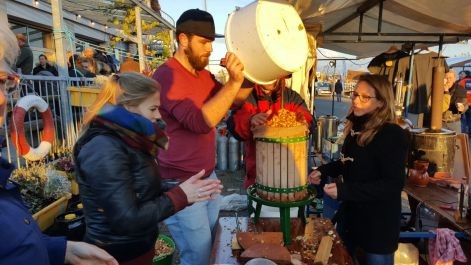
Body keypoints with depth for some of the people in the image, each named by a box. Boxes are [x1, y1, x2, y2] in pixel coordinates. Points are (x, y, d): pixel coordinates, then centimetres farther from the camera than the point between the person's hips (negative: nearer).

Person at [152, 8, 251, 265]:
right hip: (181, 184, -8)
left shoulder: (204, 75, 9)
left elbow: (235, 99, 14)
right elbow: (200, 122, -30)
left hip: (208, 176, 8)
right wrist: (233, 82, -27)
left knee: (212, 243, 19)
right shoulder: (166, 76, -19)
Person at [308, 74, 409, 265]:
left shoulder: (393, 135, -21)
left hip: (378, 223, -8)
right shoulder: (356, 128, 4)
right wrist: (324, 170, -1)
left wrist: (345, 191, -31)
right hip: (350, 214, 8)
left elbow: (394, 184, -25)